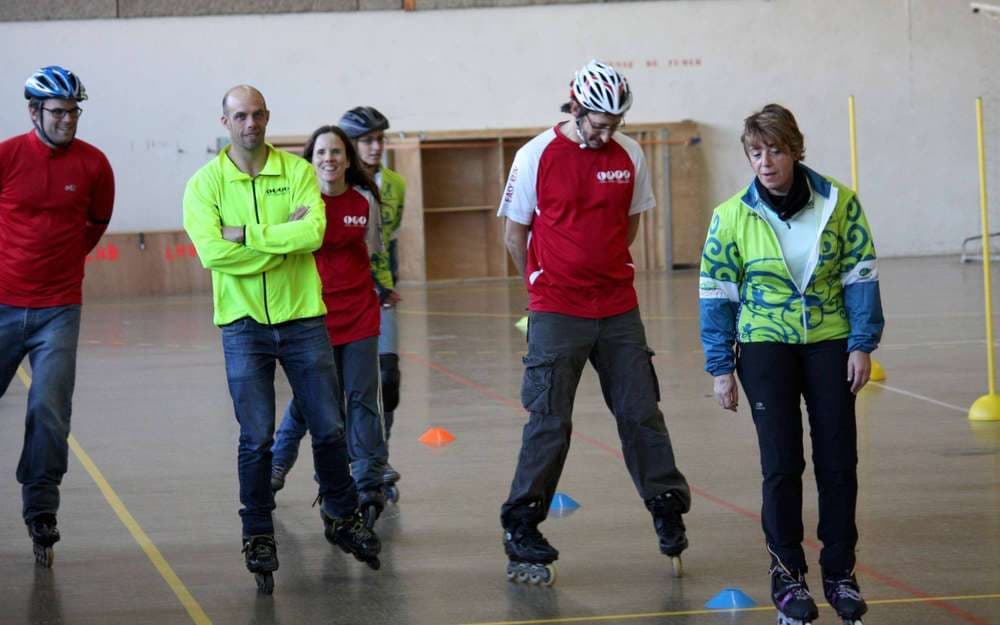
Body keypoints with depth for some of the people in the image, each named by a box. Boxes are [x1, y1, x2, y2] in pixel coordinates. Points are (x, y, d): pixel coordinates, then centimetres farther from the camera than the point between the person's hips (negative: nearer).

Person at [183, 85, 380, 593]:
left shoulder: (298, 172, 0)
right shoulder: (206, 183, -2)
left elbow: (313, 233, -16)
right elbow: (212, 251, -17)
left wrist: (245, 235, -19)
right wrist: (283, 237, -15)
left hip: (302, 317, 1)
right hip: (244, 323, -1)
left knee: (329, 427, 7)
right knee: (256, 438, -1)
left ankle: (342, 517, 28)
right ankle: (258, 537, 12)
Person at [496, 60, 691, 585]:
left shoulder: (629, 156, 2)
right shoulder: (537, 156, -7)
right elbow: (514, 232, 2)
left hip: (618, 309, 3)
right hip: (556, 311, -3)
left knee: (641, 413, 6)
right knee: (550, 422, -2)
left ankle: (668, 511, 19)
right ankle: (520, 532, 7)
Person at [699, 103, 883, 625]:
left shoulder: (839, 203, -7)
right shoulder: (732, 217, -7)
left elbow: (860, 275, 0)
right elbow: (717, 294, -1)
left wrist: (862, 344, -5)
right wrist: (720, 368, -2)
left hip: (829, 342, 1)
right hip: (765, 346, -1)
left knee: (838, 461, 2)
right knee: (782, 463, -4)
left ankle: (840, 572, 16)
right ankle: (786, 573, 10)